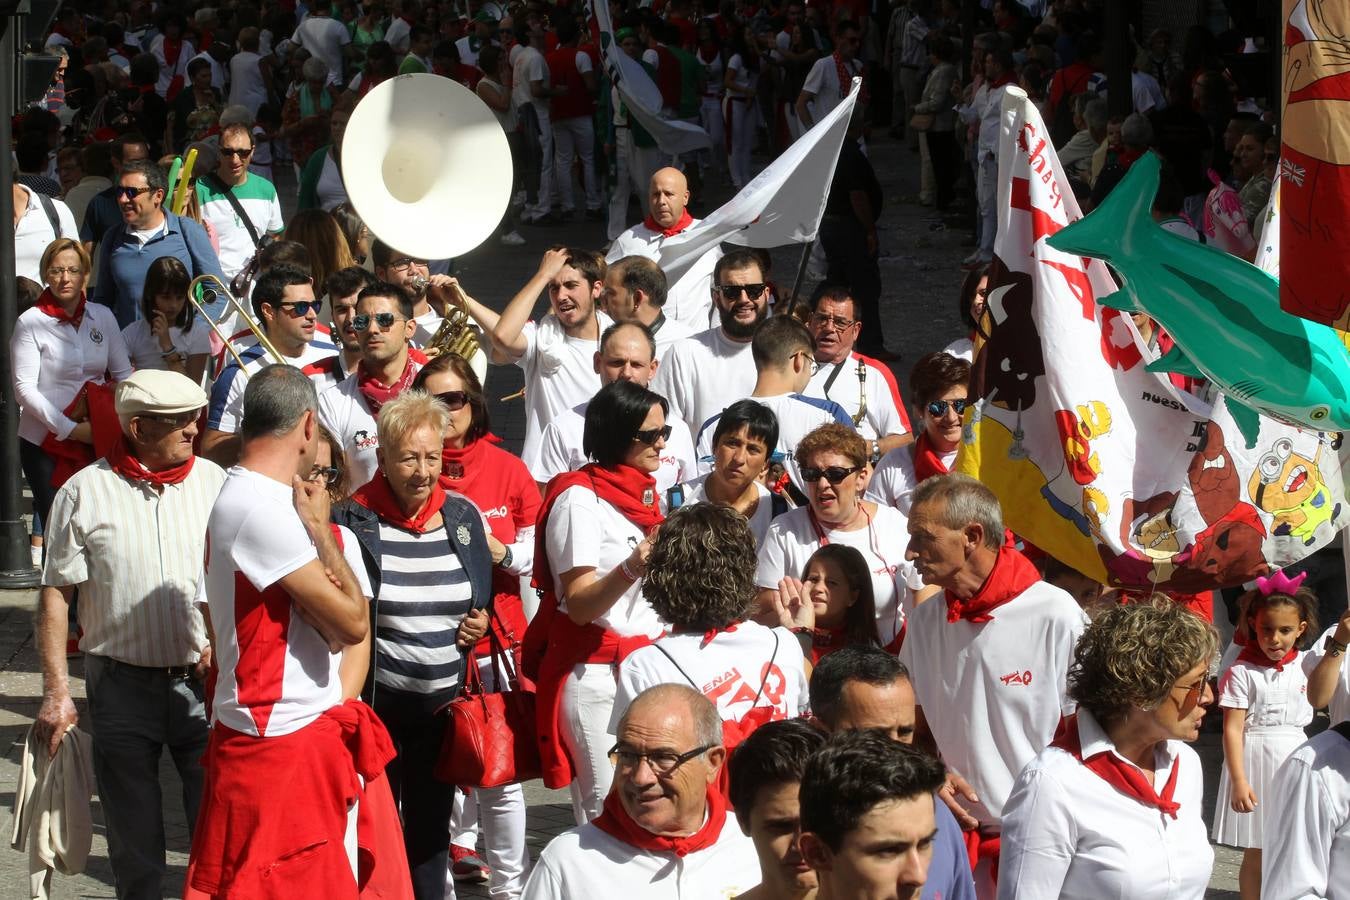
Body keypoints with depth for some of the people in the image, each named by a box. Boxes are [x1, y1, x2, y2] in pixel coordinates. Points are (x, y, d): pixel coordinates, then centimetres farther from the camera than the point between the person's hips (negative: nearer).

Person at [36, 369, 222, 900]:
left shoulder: (213, 482, 2)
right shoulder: (84, 493, -3)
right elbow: (55, 596, -1)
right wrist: (56, 692, -5)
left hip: (202, 681, 1)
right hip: (122, 685, -1)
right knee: (133, 841, 9)